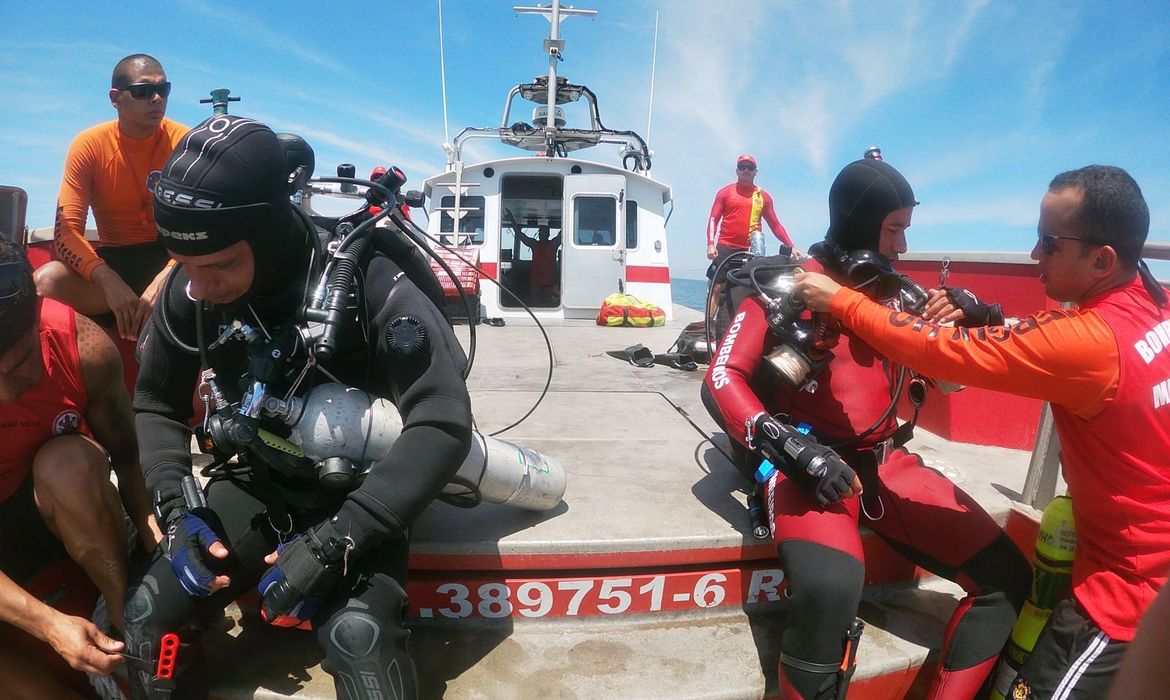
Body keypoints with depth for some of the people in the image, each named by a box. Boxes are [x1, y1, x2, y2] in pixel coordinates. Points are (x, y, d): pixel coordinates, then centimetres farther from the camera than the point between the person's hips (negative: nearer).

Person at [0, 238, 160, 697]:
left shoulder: (84, 348, -25)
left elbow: (127, 456, -14)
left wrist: (159, 543, -30)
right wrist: (47, 623, -34)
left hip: (65, 509, 0)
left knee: (69, 462, -34)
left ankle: (133, 625, -17)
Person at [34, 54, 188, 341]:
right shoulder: (88, 145, -4)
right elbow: (67, 230, -11)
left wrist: (165, 279, -32)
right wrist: (109, 281, -31)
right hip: (112, 261, 1)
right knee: (47, 281, -28)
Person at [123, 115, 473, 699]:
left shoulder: (366, 284, -25)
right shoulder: (188, 293, -9)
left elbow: (443, 425, -28)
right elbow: (157, 405, 6)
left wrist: (332, 541, -31)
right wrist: (178, 509, -11)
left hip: (354, 496, -4)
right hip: (256, 484, 5)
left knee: (357, 638, -28)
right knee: (144, 615, -11)